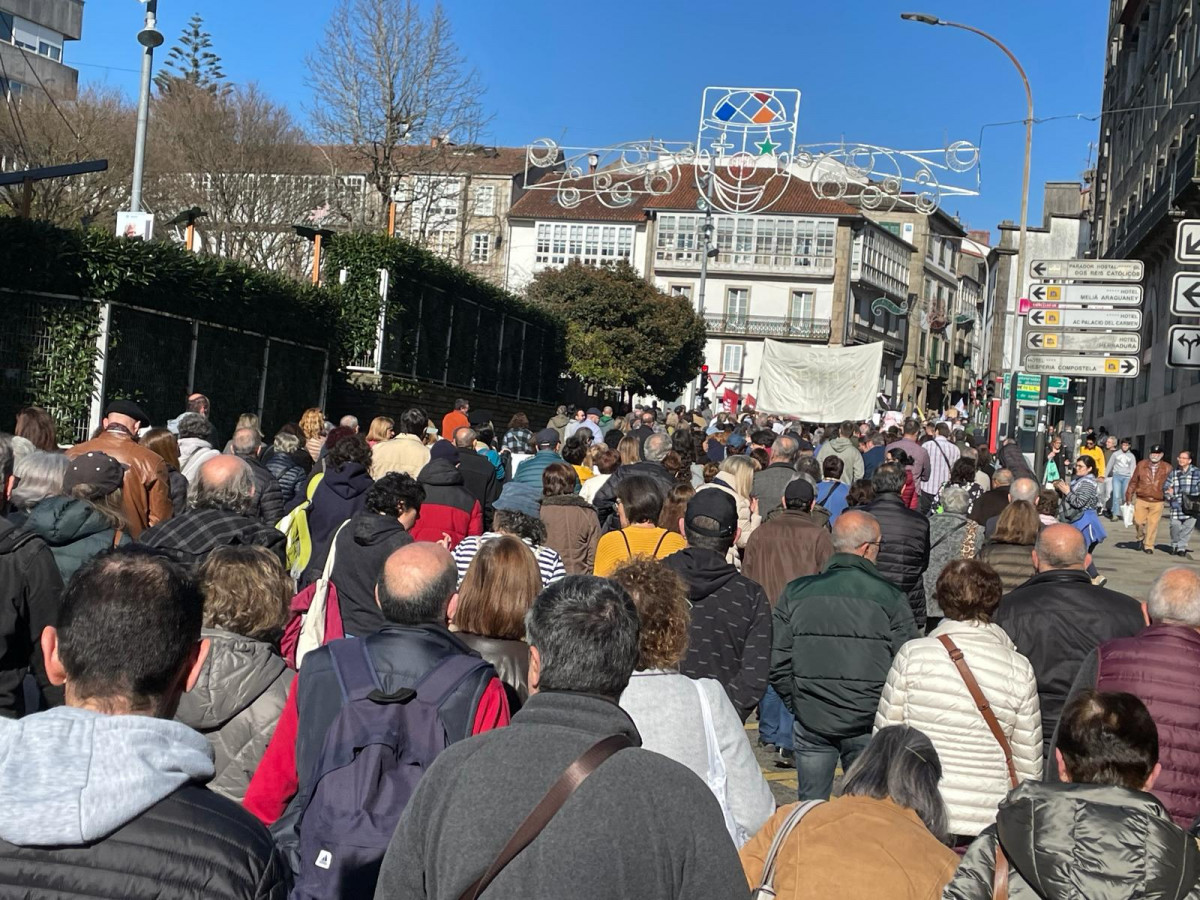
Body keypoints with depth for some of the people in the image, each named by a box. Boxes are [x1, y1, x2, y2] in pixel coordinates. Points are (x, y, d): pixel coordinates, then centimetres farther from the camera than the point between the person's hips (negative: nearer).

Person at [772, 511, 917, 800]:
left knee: (810, 805, 14)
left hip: (811, 723, 2)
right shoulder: (889, 597, -9)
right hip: (869, 726, -1)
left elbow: (778, 664, -1)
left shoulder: (796, 593, -3)